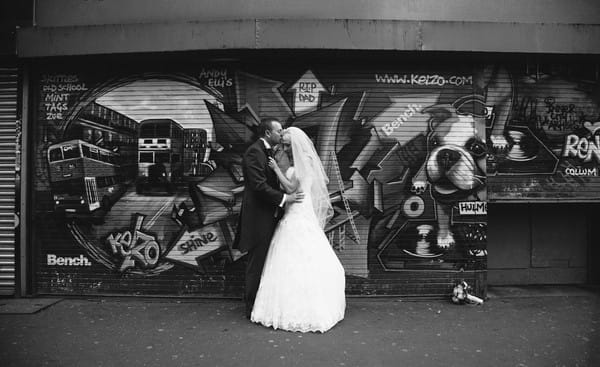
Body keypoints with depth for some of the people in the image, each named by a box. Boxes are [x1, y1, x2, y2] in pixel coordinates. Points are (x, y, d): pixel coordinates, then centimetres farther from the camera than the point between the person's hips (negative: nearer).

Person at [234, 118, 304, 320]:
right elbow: (259, 186, -23)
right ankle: (253, 308, 14)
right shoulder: (254, 152, -15)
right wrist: (284, 198, -22)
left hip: (269, 216, 10)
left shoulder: (268, 152, 16)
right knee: (256, 263, 1)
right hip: (258, 218, -10)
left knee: (266, 263, 16)